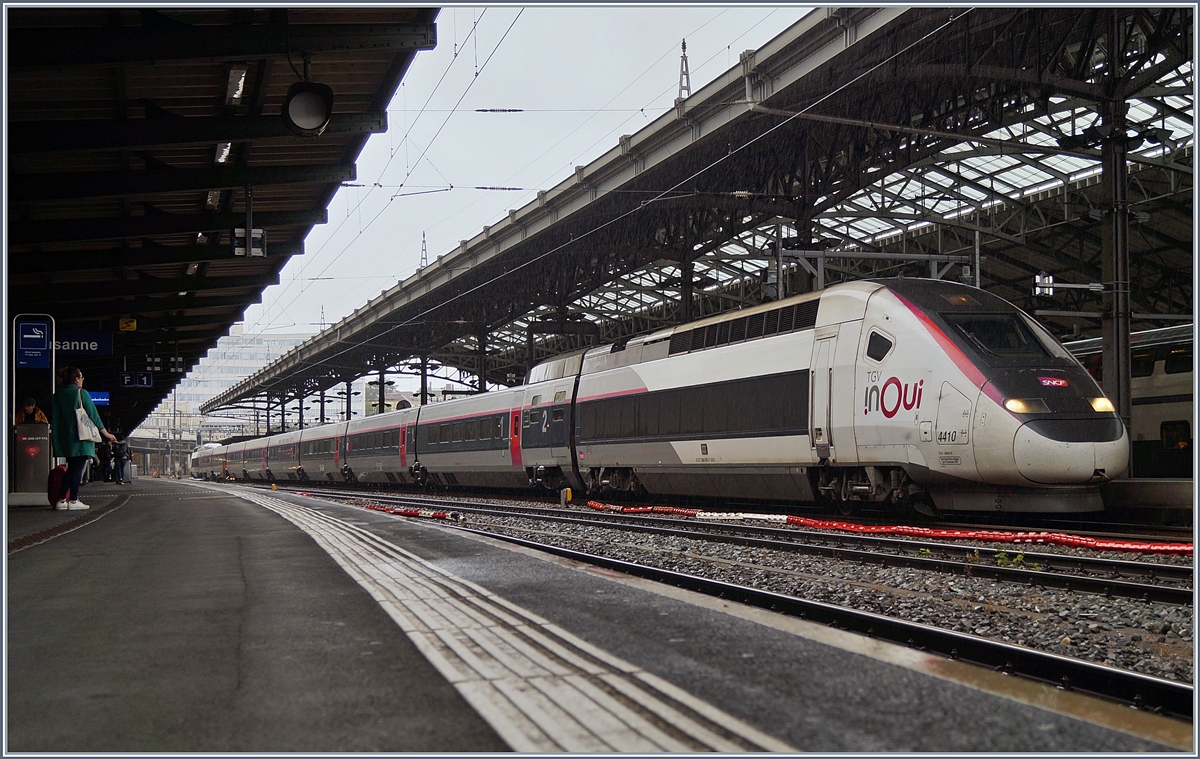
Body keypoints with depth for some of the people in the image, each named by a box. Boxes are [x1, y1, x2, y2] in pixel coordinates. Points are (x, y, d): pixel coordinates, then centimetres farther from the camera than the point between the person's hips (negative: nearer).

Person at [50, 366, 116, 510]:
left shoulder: (57, 396, 10)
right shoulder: (81, 393, -7)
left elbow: (53, 419, 14)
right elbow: (93, 414, -5)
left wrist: (56, 438, 23)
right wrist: (105, 433, 1)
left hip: (65, 439, 6)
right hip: (81, 437, -6)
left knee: (71, 468, 14)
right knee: (77, 468, -4)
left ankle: (61, 500, 7)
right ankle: (73, 500, -8)